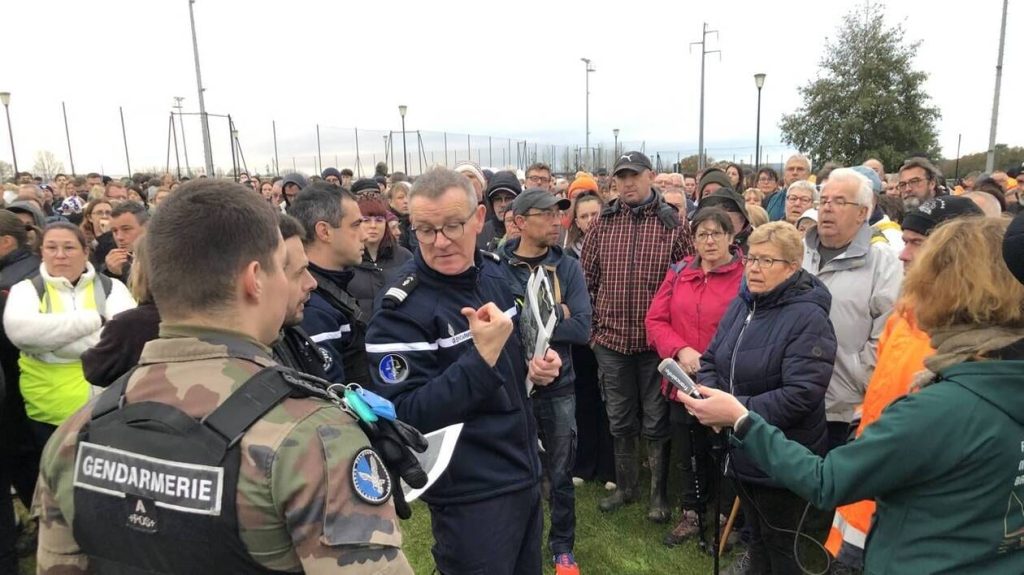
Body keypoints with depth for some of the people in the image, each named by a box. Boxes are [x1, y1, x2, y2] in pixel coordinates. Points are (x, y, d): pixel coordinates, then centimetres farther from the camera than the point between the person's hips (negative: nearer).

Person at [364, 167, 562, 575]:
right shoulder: (402, 309, -21)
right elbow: (407, 416, -25)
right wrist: (482, 356, -33)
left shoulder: (494, 273, 1)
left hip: (524, 472, 8)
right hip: (471, 495, -7)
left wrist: (536, 365, -4)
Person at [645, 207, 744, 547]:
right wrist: (680, 350, -13)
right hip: (683, 382, 4)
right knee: (688, 453, 18)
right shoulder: (679, 273, 5)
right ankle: (692, 514, 39)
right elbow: (655, 320, 2)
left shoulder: (746, 276, -9)